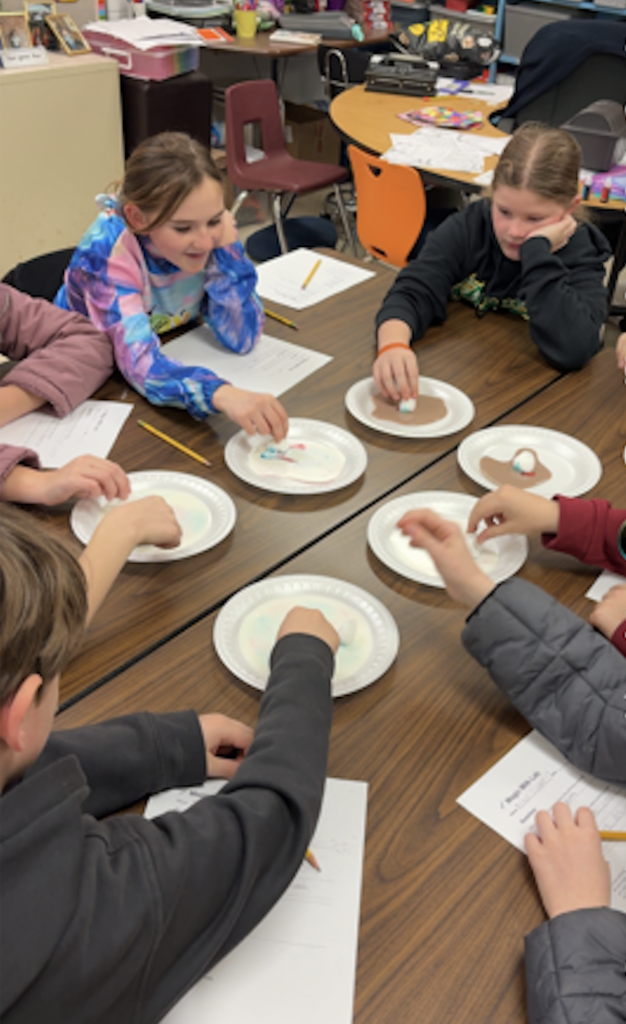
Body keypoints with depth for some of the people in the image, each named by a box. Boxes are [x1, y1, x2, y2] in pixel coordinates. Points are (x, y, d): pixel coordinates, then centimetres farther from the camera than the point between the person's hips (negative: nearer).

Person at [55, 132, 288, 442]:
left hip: (172, 366, 5)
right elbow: (139, 364, -39)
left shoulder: (211, 232, -16)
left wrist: (227, 247, -28)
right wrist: (221, 394, -57)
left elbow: (242, 339, -16)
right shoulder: (106, 250, -28)